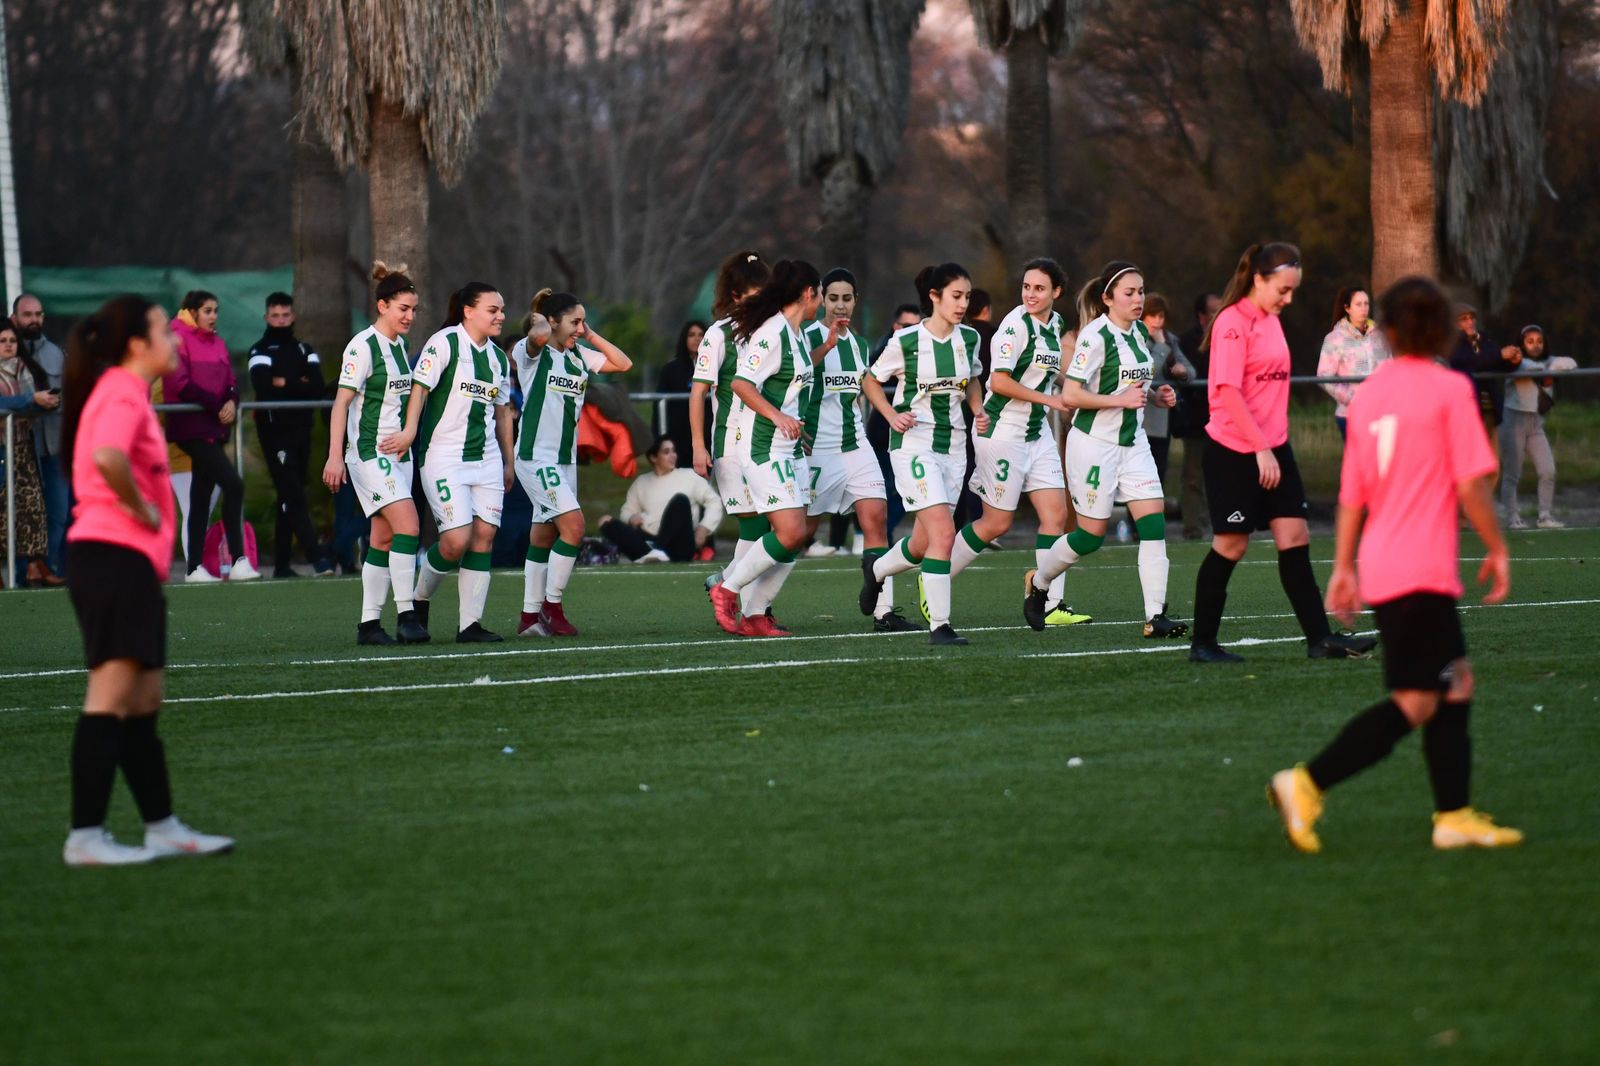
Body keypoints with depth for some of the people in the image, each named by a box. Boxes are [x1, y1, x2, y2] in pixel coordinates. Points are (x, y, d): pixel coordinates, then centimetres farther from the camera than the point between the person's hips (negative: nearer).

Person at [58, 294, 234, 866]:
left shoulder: (121, 391, 18)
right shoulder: (123, 393, -13)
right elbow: (106, 457, -33)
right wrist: (139, 507, -18)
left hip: (131, 565, 11)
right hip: (115, 556, -11)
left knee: (144, 701, 14)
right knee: (111, 699, -11)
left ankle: (162, 827, 20)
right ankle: (85, 838, -11)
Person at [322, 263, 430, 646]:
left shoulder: (399, 345, 12)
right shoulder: (363, 346, -12)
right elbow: (341, 402, -14)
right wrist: (335, 456, -20)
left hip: (397, 452, 8)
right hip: (369, 452, -8)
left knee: (384, 539, 6)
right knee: (407, 525, -19)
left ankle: (369, 624, 8)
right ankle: (406, 615, -17)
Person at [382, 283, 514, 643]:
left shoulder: (498, 357, 14)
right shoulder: (444, 343, -7)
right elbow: (419, 387, -13)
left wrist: (508, 462, 23)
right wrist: (410, 431, -26)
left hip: (486, 459, 7)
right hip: (444, 457, -7)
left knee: (484, 536, -3)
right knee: (457, 539, -14)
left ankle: (470, 624, 0)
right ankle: (420, 599, 12)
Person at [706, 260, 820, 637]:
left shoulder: (796, 334, 13)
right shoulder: (772, 332, -16)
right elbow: (741, 383, -23)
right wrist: (776, 415, -32)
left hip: (789, 446, 10)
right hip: (762, 446, -10)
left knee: (796, 537, 4)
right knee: (790, 533, -16)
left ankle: (754, 615, 9)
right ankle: (727, 589, -1)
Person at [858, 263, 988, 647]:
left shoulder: (969, 338, 3)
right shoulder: (906, 341, -10)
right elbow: (871, 381, 3)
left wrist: (979, 411, 3)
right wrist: (893, 416, -11)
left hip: (953, 445, 6)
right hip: (914, 445, -6)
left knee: (924, 544, 11)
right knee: (943, 532, -19)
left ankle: (876, 568, 43)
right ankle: (939, 625, -14)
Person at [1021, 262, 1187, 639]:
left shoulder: (1139, 332, 8)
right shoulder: (1096, 336, -16)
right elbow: (1069, 396, -21)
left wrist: (1155, 396, 4)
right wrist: (1120, 399, -25)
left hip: (1133, 441, 7)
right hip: (1095, 442, -7)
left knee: (1154, 522, -7)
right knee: (1091, 536, 0)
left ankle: (1156, 615, -9)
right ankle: (1038, 583, 27)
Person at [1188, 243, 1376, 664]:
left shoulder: (1271, 320, 12)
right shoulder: (1233, 322, -14)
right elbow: (1228, 391, -20)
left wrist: (1273, 446, 15)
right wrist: (1261, 448, -21)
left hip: (1273, 448, 8)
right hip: (1234, 451, -8)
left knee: (1295, 538, 2)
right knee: (1231, 545, -1)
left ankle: (1319, 637, 2)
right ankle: (1203, 643, 10)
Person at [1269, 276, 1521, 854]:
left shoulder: (1367, 394, 9)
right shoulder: (1450, 389, -8)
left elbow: (1351, 493, 12)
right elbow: (1471, 482, -12)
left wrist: (1344, 567, 18)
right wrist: (1497, 548, -1)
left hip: (1381, 567, 8)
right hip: (1424, 568, -8)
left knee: (1455, 683, 15)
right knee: (1415, 702, -7)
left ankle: (1454, 815, 14)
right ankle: (1305, 784, -16)